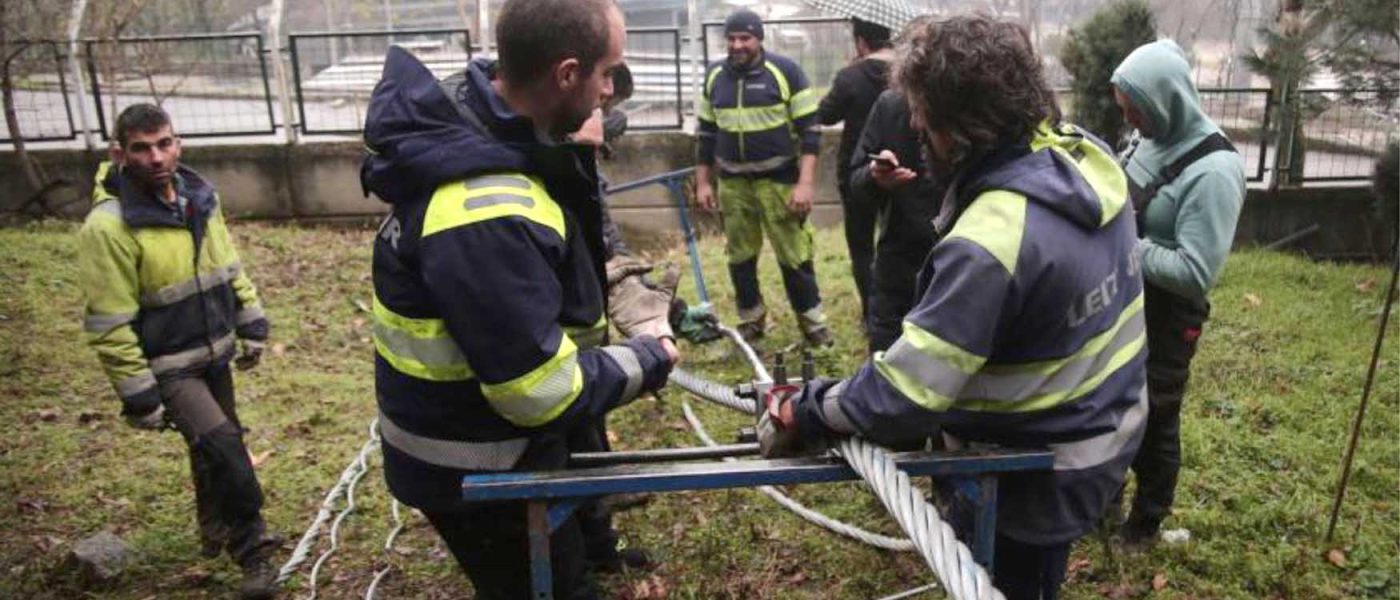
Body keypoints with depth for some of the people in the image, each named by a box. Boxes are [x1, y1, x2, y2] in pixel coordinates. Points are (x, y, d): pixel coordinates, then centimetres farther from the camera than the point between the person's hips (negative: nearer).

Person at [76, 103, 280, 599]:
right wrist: (138, 394, -17)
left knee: (214, 447, 20)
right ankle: (252, 551, -1)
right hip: (166, 367, -7)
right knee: (223, 446, -17)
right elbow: (109, 323, -19)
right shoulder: (109, 226, -23)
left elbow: (229, 265, 12)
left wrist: (251, 326, 12)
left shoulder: (199, 196, -1)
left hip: (214, 352, 7)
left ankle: (216, 530, 42)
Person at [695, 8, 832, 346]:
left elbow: (809, 130, -7)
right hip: (732, 184, 4)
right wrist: (702, 182, 11)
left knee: (793, 255, -1)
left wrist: (805, 183, -15)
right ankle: (751, 320, 27)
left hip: (779, 181, -4)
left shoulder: (785, 72, -7)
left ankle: (812, 321, 14)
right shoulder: (714, 76, 6)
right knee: (740, 256, 11)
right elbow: (707, 133, 14)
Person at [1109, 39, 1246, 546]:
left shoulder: (1213, 171, -25)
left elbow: (1196, 272, -27)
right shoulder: (1151, 139, -2)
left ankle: (1145, 523, 35)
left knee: (1153, 420, 12)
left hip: (1165, 319, -7)